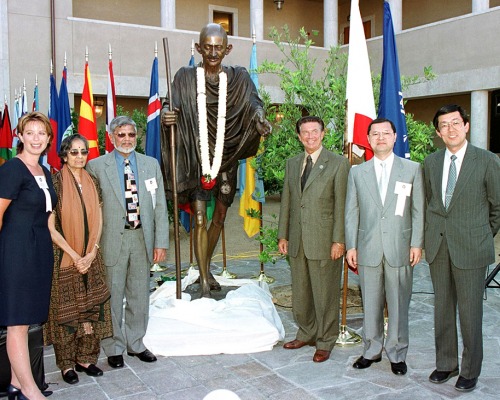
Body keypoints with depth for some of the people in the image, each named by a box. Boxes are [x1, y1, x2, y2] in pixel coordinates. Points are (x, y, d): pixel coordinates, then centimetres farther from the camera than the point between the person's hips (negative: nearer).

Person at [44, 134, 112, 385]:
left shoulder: (91, 183, 7)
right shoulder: (56, 182, -8)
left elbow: (98, 222, 8)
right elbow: (50, 226, -10)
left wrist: (91, 253, -5)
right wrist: (74, 256, -13)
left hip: (91, 258, 4)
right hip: (64, 258, -4)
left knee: (91, 308, 6)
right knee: (65, 310, 2)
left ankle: (86, 358, 19)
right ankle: (67, 364, 15)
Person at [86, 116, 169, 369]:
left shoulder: (151, 164, 8)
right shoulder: (96, 166, -2)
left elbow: (160, 205, 5)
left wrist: (161, 242, -1)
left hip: (142, 238, 3)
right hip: (112, 239, -3)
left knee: (140, 295, 13)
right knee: (112, 296, 6)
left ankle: (135, 343, 30)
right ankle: (114, 348, 23)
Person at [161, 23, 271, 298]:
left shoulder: (239, 78, 4)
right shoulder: (185, 77, 1)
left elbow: (253, 104, -8)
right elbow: (174, 109, -8)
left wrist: (260, 121, -30)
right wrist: (167, 117, -32)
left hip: (227, 157, 3)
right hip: (196, 158, -2)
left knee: (220, 215, 14)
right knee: (200, 218, -5)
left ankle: (205, 269, 36)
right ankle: (205, 285, 4)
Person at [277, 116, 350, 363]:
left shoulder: (338, 164, -4)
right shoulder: (292, 164, 12)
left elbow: (341, 204, -8)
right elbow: (286, 202, 14)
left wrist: (338, 240, -12)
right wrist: (282, 235, 10)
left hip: (324, 240, -5)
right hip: (297, 240, 5)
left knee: (325, 293, 4)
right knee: (300, 291, 14)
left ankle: (325, 342, 19)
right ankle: (307, 333, 32)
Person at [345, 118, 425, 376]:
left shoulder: (413, 170, 4)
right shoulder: (357, 173, 9)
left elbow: (419, 210, 3)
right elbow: (351, 212, 8)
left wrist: (417, 243, -4)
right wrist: (351, 246, 3)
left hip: (400, 249, -1)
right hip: (368, 249, 2)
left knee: (398, 305, 5)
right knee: (370, 304, 10)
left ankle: (397, 353, 20)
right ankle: (371, 350, 25)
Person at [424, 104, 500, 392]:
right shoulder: (431, 163, 8)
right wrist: (435, 233, 11)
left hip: (470, 248, -4)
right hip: (438, 246, 4)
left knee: (470, 311, 3)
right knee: (443, 308, 13)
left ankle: (471, 371, 19)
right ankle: (446, 364, 27)